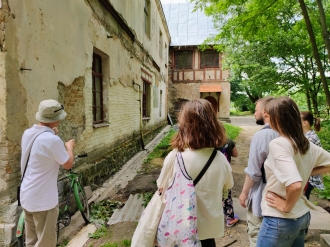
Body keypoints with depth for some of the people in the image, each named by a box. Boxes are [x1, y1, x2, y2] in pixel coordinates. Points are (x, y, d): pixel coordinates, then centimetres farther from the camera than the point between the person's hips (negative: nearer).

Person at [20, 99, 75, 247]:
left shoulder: (28, 133, 0)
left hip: (26, 196, 9)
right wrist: (69, 147, 4)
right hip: (43, 200, -8)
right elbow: (68, 164, -11)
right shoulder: (52, 140, -26)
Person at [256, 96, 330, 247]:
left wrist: (287, 207, -18)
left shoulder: (278, 144, -24)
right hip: (302, 215, 8)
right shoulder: (306, 144, 0)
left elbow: (295, 185, -34)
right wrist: (306, 172, 8)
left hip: (280, 220, -8)